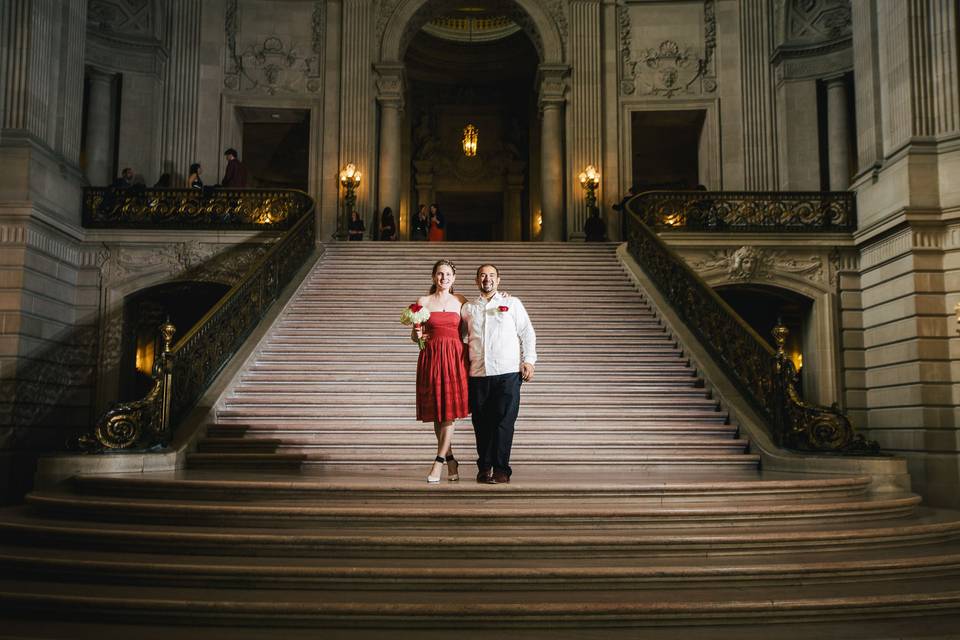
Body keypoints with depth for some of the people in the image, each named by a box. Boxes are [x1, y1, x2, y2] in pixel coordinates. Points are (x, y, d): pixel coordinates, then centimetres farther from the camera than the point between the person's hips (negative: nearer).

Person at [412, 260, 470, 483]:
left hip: (455, 357, 0)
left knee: (449, 411, -6)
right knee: (436, 414, 3)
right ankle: (451, 460, 17)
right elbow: (414, 336, 11)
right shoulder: (423, 302, 7)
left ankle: (439, 462, -1)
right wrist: (418, 334, -13)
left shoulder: (460, 301, 9)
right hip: (431, 358, 0)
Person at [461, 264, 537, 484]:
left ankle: (501, 470, -1)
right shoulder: (468, 309, 16)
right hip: (477, 374, 2)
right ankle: (484, 468, 13)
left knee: (504, 422, -6)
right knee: (481, 423, 3)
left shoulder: (512, 304, 11)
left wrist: (528, 361, -1)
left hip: (508, 373, -2)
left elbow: (527, 334, 9)